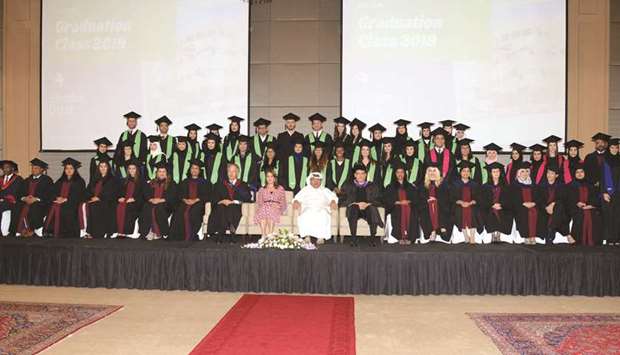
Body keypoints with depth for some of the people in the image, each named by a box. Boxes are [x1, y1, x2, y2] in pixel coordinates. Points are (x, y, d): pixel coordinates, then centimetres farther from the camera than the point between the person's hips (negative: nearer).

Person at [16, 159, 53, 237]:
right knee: (19, 207, -22)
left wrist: (36, 199, -15)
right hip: (26, 201, 5)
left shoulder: (47, 180, 7)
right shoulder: (27, 180, 25)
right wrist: (24, 198, -5)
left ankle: (32, 230, -23)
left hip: (41, 202, -5)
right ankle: (20, 231, -20)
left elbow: (48, 194, -4)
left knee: (33, 208, -31)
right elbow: (21, 193, 17)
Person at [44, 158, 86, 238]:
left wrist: (66, 199, -12)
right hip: (58, 202, 4)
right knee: (53, 208, -26)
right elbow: (52, 193, 17)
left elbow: (80, 196, -2)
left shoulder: (79, 181, 11)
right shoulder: (60, 182, 27)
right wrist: (58, 198, -6)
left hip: (71, 204, -4)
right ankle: (51, 233, -29)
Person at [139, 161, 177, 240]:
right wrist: (151, 200, -10)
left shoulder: (171, 183, 10)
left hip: (165, 204, -3)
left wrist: (161, 200, -14)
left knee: (159, 208, -34)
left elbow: (172, 196, -2)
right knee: (146, 209, -28)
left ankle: (158, 233, -32)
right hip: (152, 203, 3)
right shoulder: (151, 183, 20)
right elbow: (146, 194, 11)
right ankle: (148, 232, -30)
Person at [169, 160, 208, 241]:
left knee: (193, 213, -33)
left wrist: (195, 200, -13)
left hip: (198, 203, -2)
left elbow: (205, 195, 3)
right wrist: (185, 200, -8)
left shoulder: (203, 182, 16)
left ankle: (191, 237, -32)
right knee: (179, 213, -28)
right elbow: (179, 194, 14)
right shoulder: (185, 182, 25)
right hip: (185, 202, 2)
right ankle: (180, 237, -28)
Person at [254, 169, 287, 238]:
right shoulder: (262, 190, 26)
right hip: (264, 208, 1)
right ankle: (263, 236, -49)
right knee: (262, 213, -38)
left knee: (271, 213, -40)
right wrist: (263, 206, -7)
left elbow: (283, 202, 14)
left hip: (276, 209, -1)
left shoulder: (280, 189, 22)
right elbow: (259, 202, 16)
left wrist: (278, 206, -9)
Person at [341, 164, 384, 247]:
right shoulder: (348, 186, 20)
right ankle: (353, 239, -37)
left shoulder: (373, 186, 21)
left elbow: (378, 201, 10)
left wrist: (367, 204, -10)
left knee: (373, 209, -34)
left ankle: (372, 239, -34)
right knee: (353, 208, -35)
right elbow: (343, 200, 6)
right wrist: (356, 204, -10)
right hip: (354, 210, 0)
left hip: (368, 209, 0)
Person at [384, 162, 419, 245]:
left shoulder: (410, 186, 23)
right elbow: (387, 200, 5)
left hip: (409, 206, 1)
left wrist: (408, 201, -9)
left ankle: (409, 237, -37)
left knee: (410, 212, -33)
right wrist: (398, 202, -9)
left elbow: (415, 198, 11)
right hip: (395, 207, -1)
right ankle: (400, 237, -39)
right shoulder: (391, 187, 18)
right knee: (399, 211, -34)